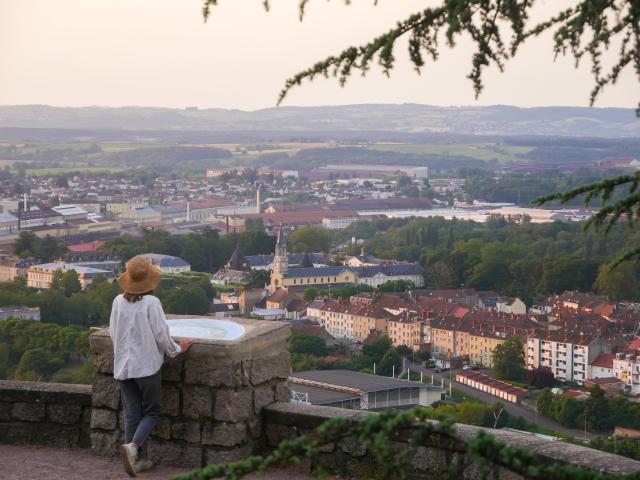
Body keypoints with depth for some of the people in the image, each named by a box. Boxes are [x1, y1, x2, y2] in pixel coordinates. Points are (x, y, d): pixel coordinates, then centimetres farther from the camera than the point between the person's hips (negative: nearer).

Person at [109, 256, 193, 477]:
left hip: (123, 365, 5)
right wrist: (177, 349, 6)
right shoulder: (151, 303, -13)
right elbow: (161, 335, -11)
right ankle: (133, 446, -15)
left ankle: (134, 460, 10)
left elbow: (113, 333, 10)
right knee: (152, 412, 7)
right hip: (147, 365, -4)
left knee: (132, 413, 11)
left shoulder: (118, 301, 0)